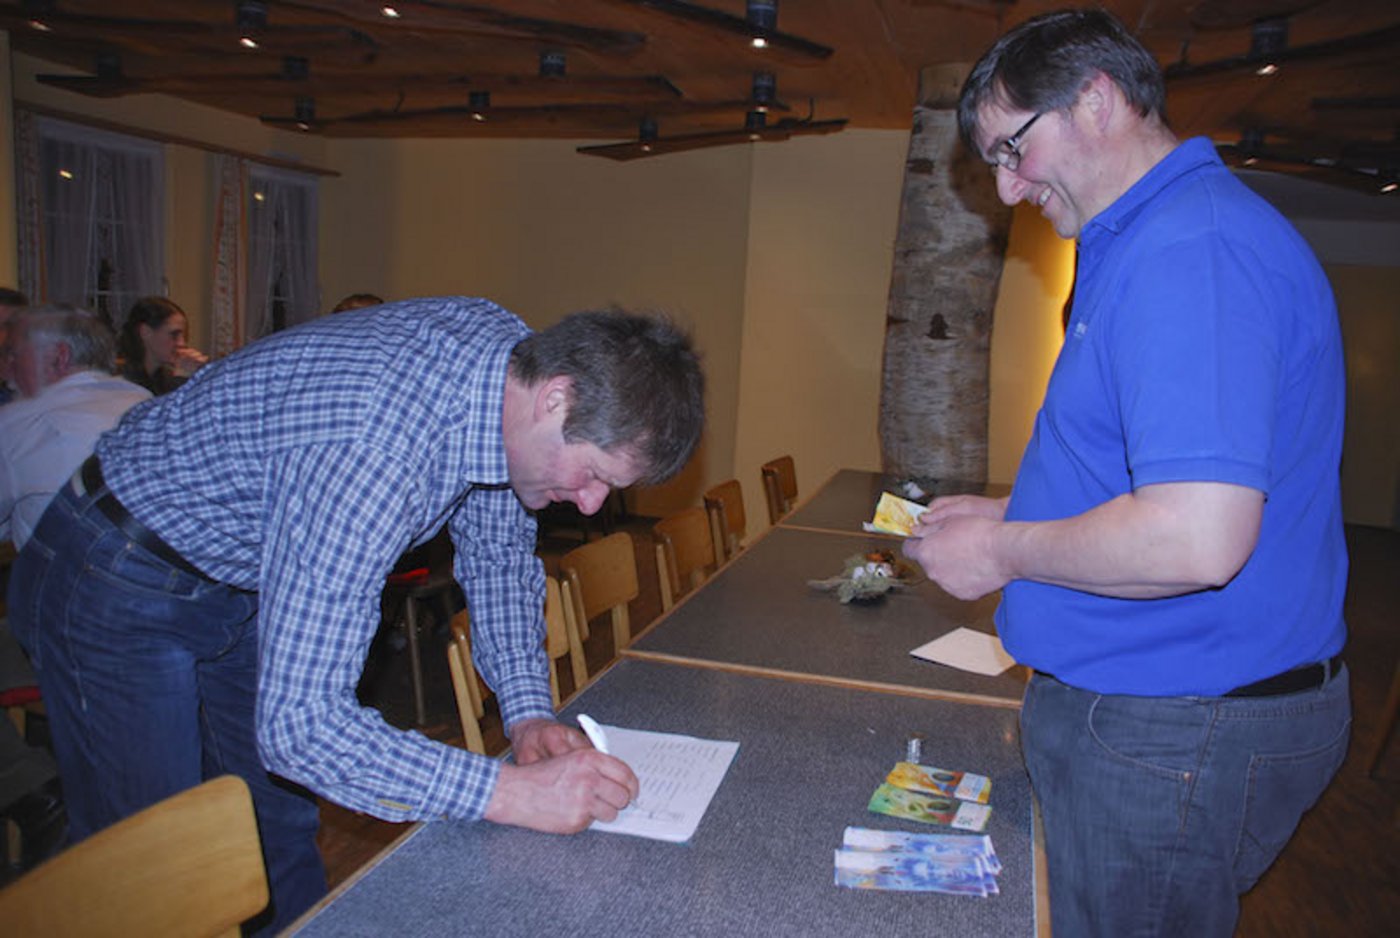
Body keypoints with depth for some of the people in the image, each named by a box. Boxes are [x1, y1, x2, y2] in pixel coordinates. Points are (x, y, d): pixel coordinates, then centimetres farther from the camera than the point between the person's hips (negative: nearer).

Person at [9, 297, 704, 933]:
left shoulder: (506, 347, -15)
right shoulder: (371, 455, -41)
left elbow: (498, 552, -1)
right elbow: (296, 726, -39)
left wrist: (527, 711, -12)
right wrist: (511, 793, -40)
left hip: (239, 578, 8)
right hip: (118, 592, -7)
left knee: (285, 838, 15)